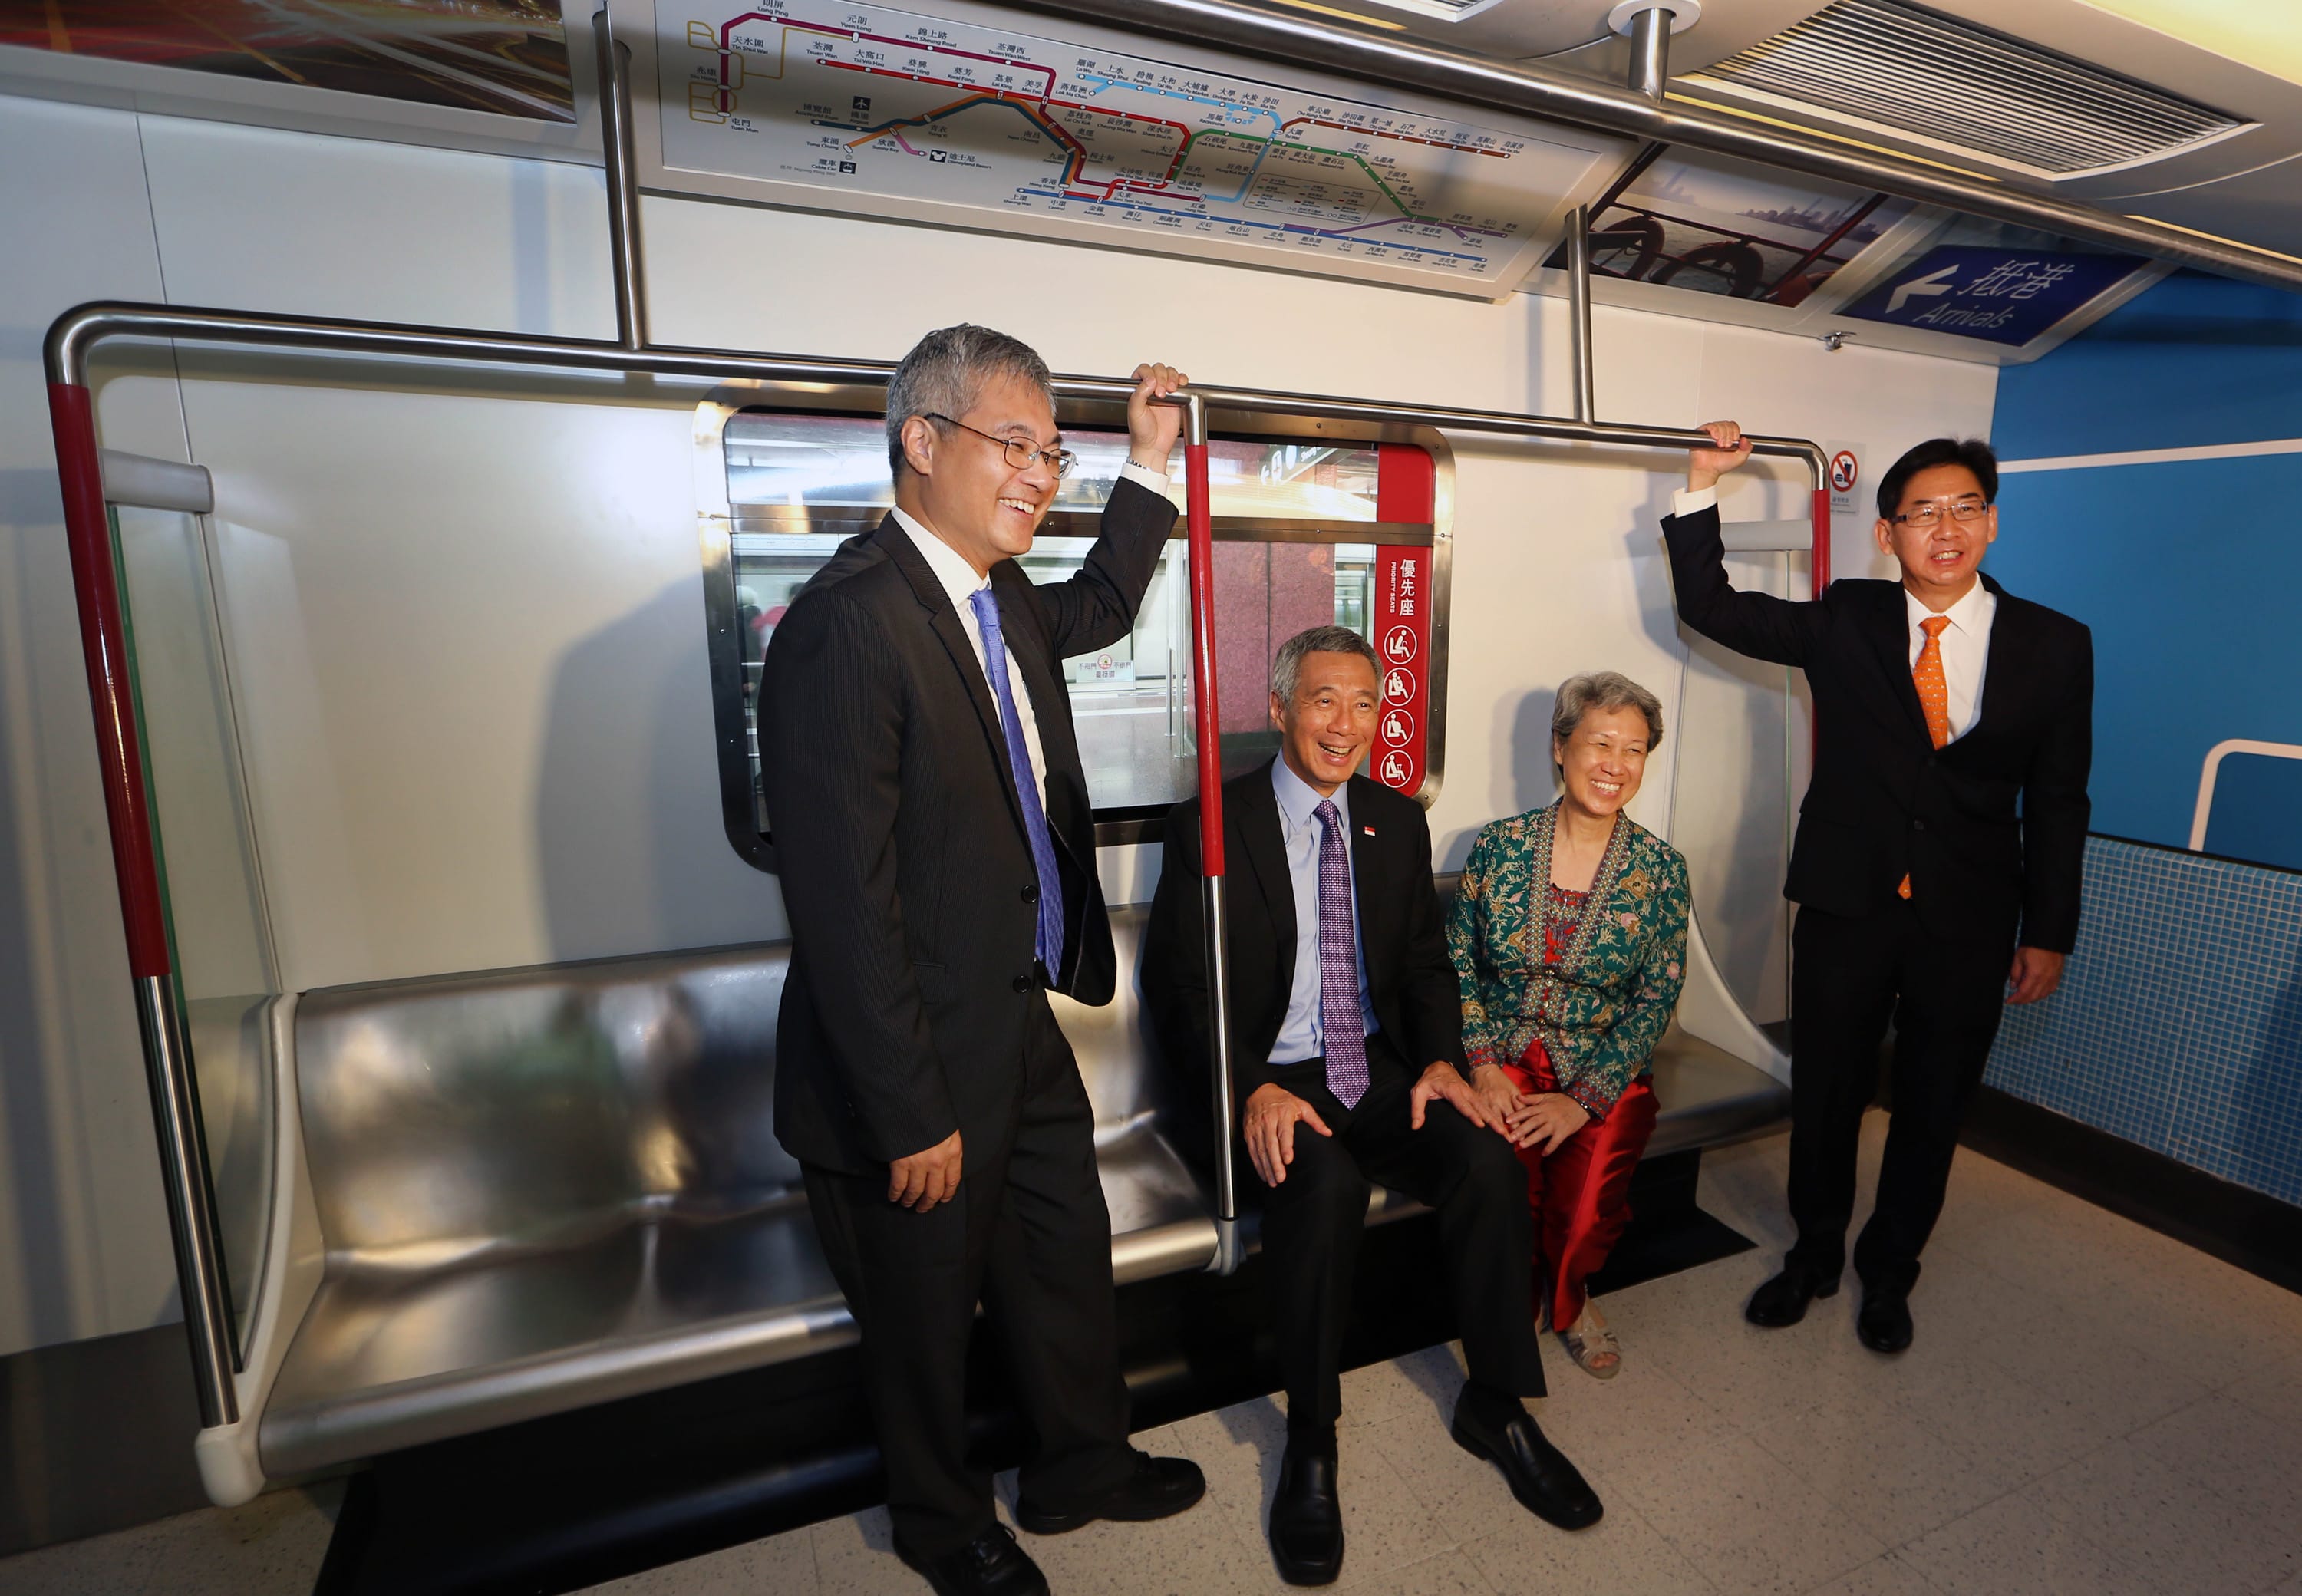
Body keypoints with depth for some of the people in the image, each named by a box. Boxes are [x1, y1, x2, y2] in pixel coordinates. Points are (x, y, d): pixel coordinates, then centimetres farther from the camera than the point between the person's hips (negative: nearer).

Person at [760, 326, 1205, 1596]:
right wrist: (911, 1114, -20)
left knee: (1067, 1259, 25)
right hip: (921, 1063, -8)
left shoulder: (998, 597, 3)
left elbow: (1098, 612, 27)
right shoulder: (847, 621, -25)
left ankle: (1081, 1462, 53)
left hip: (1022, 1025, 8)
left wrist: (1150, 463, 18)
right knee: (926, 1311, 19)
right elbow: (844, 904, -26)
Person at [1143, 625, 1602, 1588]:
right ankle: (1310, 1445, -8)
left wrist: (1442, 1060, -7)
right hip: (1270, 1084, -4)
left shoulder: (1398, 823, 9)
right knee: (1326, 1184, -32)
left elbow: (1426, 964, 12)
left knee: (1487, 1157, -20)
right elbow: (1176, 987, -8)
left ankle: (1496, 1407, 5)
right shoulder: (1209, 825, -6)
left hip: (1380, 1073, 4)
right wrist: (1253, 1090, -22)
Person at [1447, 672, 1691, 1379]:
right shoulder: (1499, 845, 0)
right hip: (1503, 1052, 0)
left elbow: (1657, 1000, -2)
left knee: (1588, 1210, -23)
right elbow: (1457, 959, 2)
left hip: (1605, 1072, 1)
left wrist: (1584, 1099, -13)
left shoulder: (1659, 868, 0)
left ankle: (1566, 1297, 16)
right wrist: (1482, 1061, -11)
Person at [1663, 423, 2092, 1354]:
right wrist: (1703, 487, -8)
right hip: (1846, 905, 0)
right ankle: (1815, 1253, 36)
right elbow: (1709, 607, 1)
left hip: (1968, 925, 1)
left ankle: (1889, 1271, 38)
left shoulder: (2054, 646, 1)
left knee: (1933, 1106, 14)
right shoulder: (1844, 622, 1)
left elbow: (2058, 803, 3)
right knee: (1825, 1093, 12)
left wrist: (2048, 934, 2)